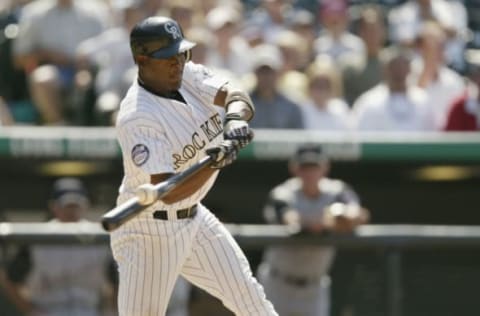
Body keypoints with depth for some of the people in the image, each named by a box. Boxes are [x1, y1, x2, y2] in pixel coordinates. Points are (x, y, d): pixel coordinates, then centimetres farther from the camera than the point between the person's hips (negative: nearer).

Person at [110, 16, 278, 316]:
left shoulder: (188, 75, -4)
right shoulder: (136, 118, -27)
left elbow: (239, 99, -15)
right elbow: (167, 192, -31)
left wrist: (235, 118, -37)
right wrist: (214, 163, -43)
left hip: (193, 217, 8)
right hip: (151, 231, -8)